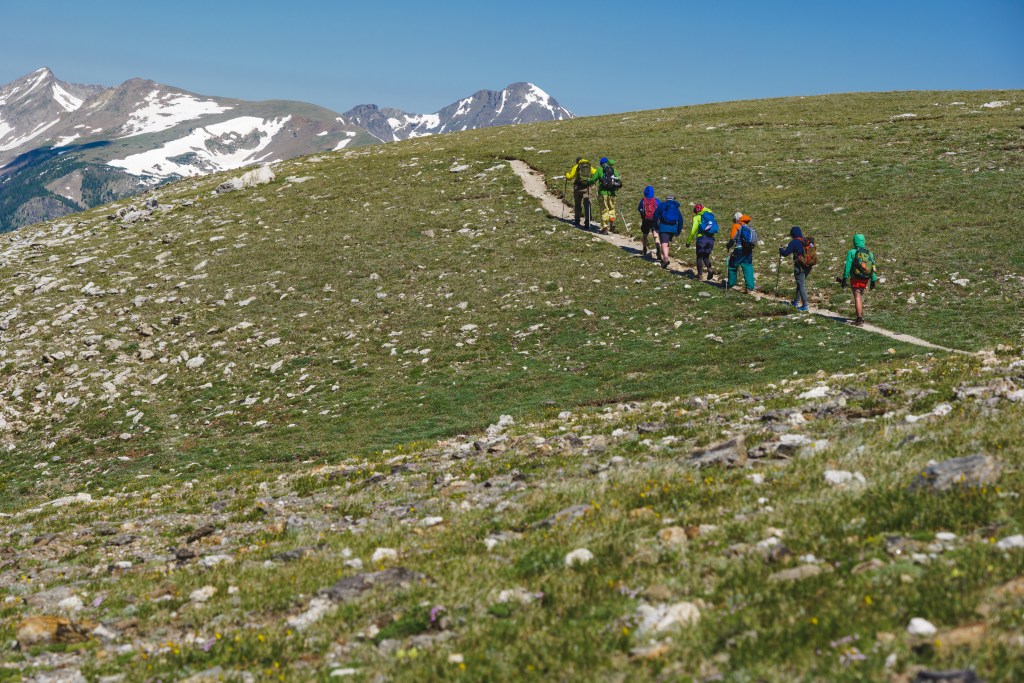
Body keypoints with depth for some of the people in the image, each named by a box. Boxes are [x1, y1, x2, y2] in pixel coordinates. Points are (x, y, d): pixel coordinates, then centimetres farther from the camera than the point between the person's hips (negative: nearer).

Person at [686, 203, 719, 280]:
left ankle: (700, 274, 6)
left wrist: (688, 241, 1)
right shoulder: (711, 216, 17)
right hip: (711, 239, 4)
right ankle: (709, 268, -8)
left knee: (699, 257, 9)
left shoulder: (697, 217, 2)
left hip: (702, 238, -4)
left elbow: (693, 230, -5)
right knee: (706, 256, 18)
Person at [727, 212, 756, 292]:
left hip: (739, 249, -5)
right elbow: (755, 241, 15)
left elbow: (733, 238, -11)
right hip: (749, 251, 5)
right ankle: (749, 287, -6)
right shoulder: (749, 227, 17)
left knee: (732, 266, 13)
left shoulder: (736, 226, -1)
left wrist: (728, 245, 3)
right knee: (748, 268, 6)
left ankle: (731, 285, 23)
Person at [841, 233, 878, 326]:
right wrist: (873, 281, 10)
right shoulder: (869, 253, 6)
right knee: (860, 297, 21)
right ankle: (861, 316, 24)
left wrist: (844, 279, -5)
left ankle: (860, 319, -14)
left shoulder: (852, 252, -7)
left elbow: (848, 266, -9)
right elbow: (874, 268, 5)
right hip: (865, 280, 5)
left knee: (857, 298, -5)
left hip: (855, 279, -5)